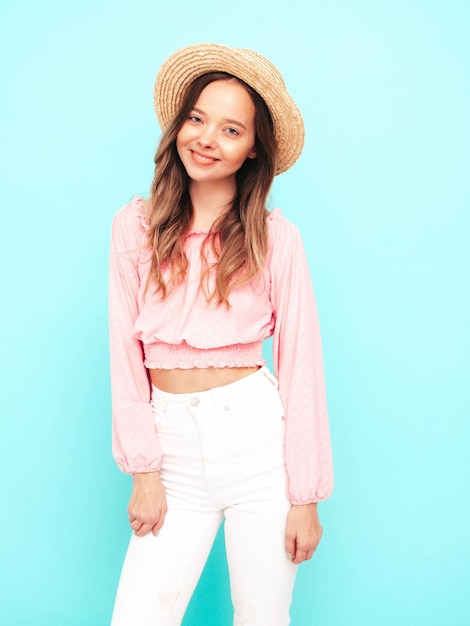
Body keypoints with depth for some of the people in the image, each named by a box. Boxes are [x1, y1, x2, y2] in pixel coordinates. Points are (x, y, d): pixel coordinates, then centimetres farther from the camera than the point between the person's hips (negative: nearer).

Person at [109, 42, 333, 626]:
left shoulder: (276, 239, -3)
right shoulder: (135, 227, 3)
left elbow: (299, 365, -3)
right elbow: (126, 352, 3)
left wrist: (305, 497, -3)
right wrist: (143, 470, 0)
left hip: (258, 439, -1)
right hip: (175, 448, 2)